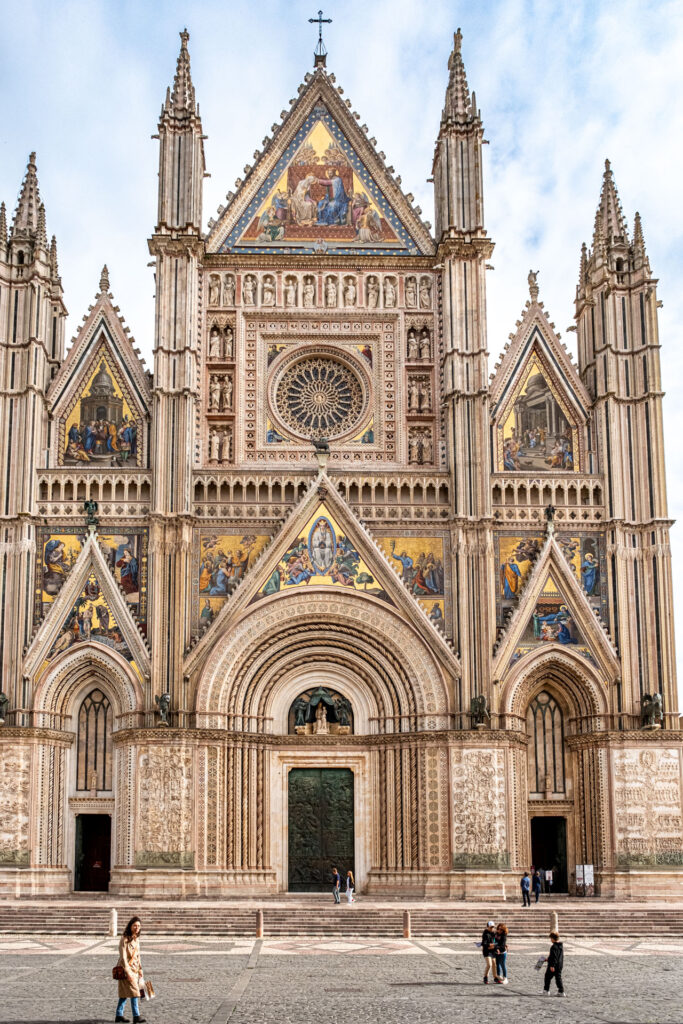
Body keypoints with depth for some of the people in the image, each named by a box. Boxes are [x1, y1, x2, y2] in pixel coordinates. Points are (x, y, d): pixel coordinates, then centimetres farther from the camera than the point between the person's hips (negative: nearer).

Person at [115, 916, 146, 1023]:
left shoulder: (136, 939, 10)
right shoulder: (125, 939, -15)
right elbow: (123, 957, -18)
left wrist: (140, 969, 18)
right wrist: (128, 973, -22)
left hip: (134, 969, 8)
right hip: (126, 969, -8)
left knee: (125, 993, 12)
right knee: (133, 991, -10)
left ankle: (119, 1015, 19)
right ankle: (136, 1016, -7)